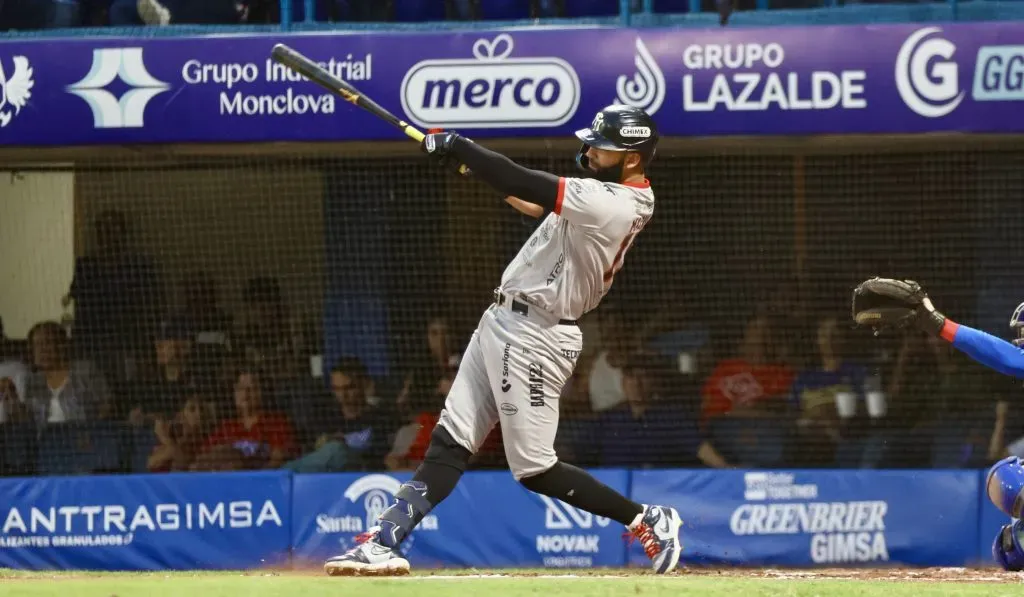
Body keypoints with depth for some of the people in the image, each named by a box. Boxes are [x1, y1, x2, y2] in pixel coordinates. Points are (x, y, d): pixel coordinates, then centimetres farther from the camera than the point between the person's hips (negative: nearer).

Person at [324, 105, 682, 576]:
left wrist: (457, 146, -12)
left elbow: (522, 185, -24)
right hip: (503, 321, 10)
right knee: (449, 444, 4)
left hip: (533, 337, -10)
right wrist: (470, 163, 12)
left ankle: (647, 522, 7)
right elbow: (539, 206, 19)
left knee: (535, 471, -4)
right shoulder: (622, 194, 8)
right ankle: (384, 541, 0)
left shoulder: (611, 205, -23)